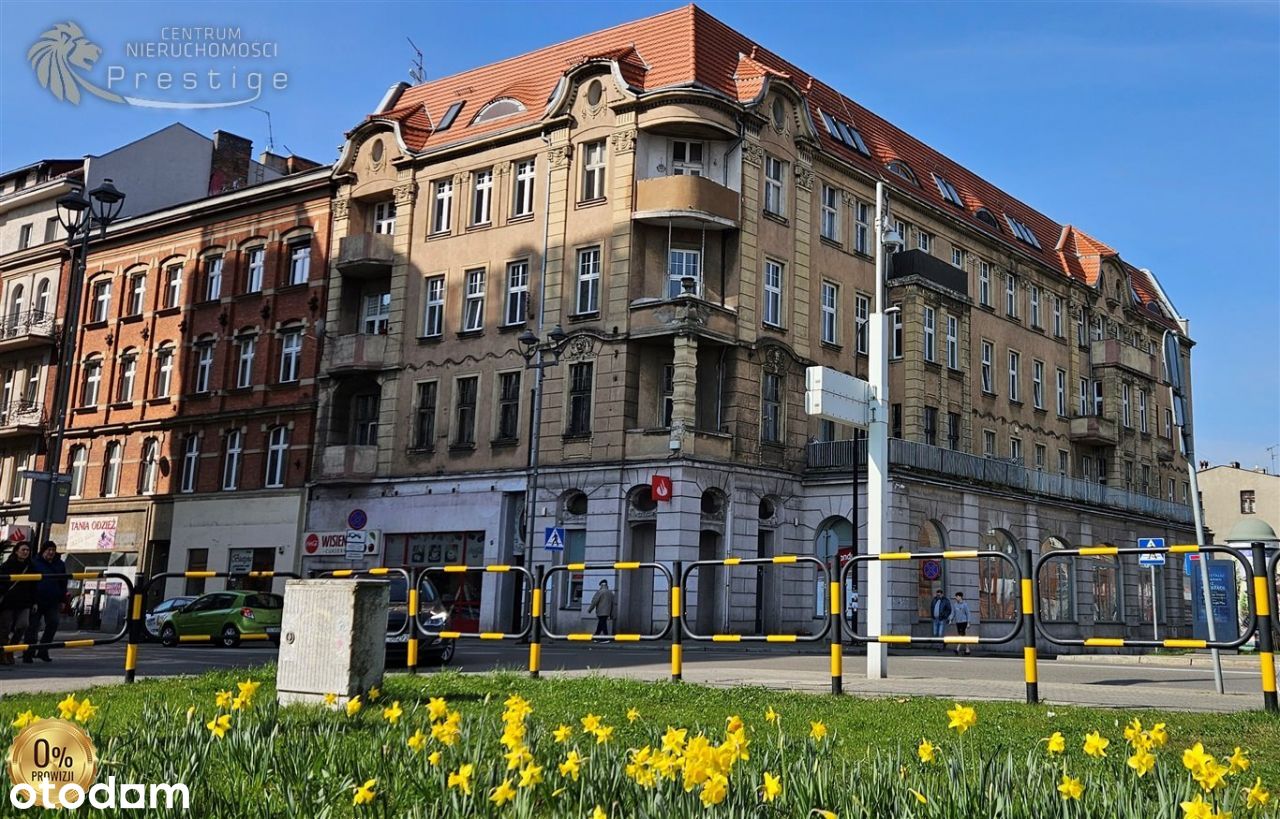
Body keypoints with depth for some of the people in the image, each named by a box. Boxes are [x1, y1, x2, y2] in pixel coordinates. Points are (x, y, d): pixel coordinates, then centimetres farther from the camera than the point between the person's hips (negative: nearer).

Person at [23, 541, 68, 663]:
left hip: (53, 603, 4)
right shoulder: (34, 563, -2)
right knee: (33, 627, -2)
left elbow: (63, 584, 15)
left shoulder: (60, 565, 11)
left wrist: (61, 601, 9)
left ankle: (43, 651, 6)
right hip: (37, 602, -4)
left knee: (54, 623, -5)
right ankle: (28, 654, 4)